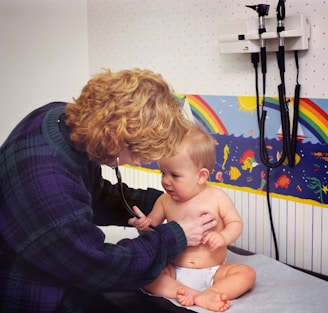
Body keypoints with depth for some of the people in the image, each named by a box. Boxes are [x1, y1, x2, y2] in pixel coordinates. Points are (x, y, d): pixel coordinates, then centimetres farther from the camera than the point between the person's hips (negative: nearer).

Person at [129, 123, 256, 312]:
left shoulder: (217, 197, -7)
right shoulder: (165, 201, 0)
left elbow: (235, 223, 0)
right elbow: (153, 229, 9)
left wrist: (223, 237, -21)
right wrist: (144, 226, -15)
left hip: (212, 273, -1)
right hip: (175, 272, 1)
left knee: (247, 273, -23)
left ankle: (206, 295, -37)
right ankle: (184, 291, -32)